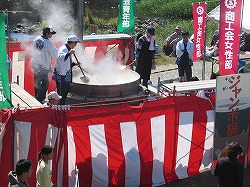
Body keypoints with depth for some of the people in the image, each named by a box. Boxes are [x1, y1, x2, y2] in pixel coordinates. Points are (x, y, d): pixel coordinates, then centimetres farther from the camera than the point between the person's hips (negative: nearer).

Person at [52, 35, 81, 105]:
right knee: (61, 94, -6)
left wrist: (74, 64, 14)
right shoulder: (63, 49, -15)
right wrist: (69, 53, -45)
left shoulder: (68, 49, 17)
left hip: (66, 76, 11)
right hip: (61, 76, -11)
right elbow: (60, 58, -36)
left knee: (65, 93, 19)